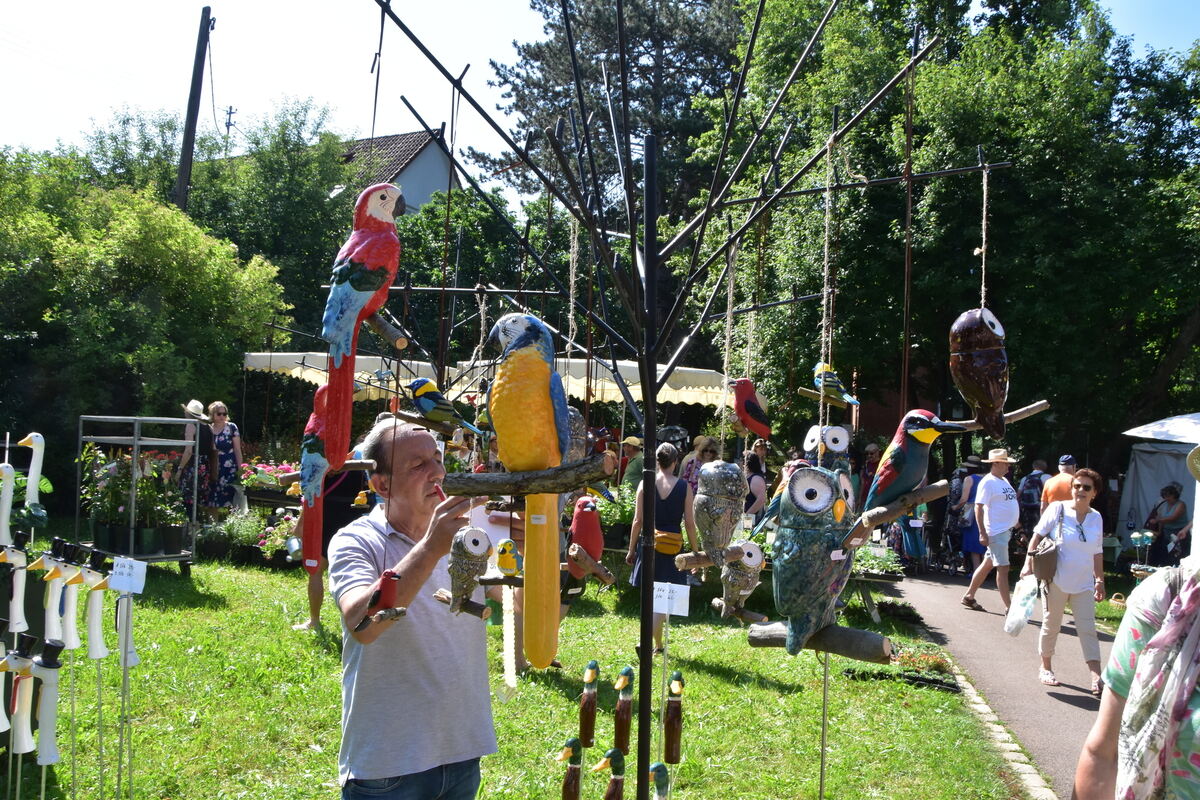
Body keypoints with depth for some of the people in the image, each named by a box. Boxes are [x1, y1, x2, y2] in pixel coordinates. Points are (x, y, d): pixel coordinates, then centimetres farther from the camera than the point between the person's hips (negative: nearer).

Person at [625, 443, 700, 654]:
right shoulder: (684, 486, -4)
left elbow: (638, 520, -2)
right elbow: (689, 523, -3)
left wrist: (631, 549, 8)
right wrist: (696, 551, 7)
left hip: (649, 542, 1)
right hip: (673, 546, -1)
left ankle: (658, 645, 22)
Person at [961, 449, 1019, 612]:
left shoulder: (1003, 480, 15)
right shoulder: (988, 482, -13)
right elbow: (978, 508, -17)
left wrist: (1014, 524, 20)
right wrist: (983, 533, -21)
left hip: (1006, 530, 9)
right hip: (996, 531, -9)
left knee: (987, 565, 15)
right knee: (1003, 568, -6)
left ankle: (969, 596, 25)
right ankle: (1008, 608, -2)